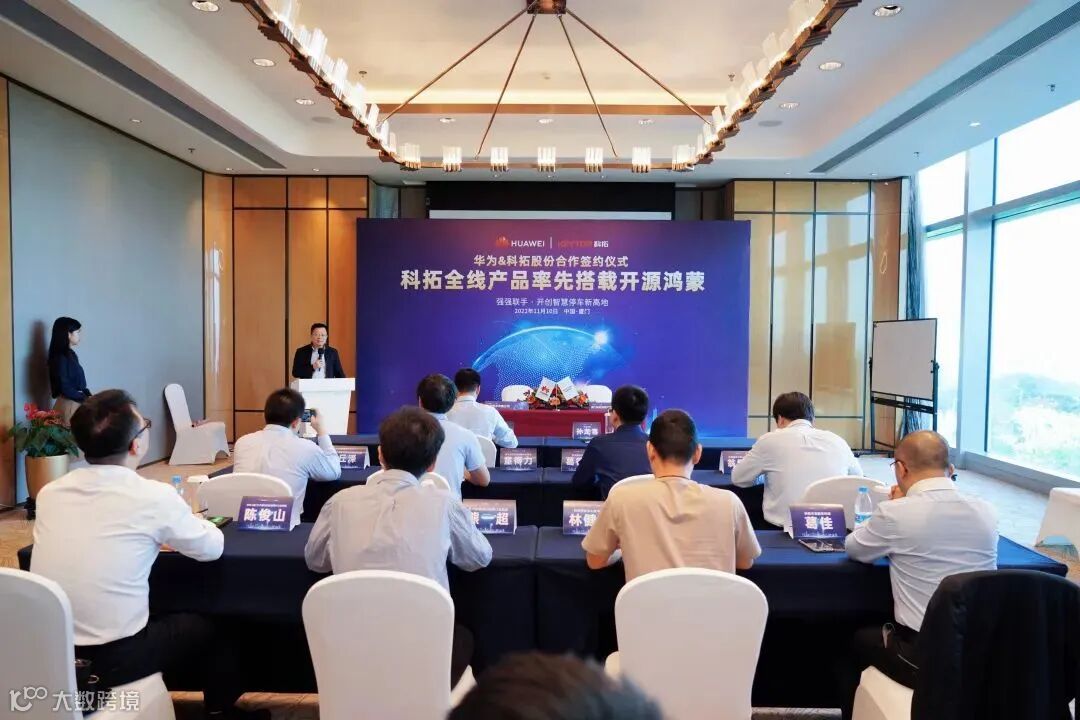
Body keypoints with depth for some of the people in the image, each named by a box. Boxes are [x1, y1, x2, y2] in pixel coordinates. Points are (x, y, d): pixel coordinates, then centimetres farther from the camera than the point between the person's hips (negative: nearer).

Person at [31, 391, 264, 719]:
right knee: (203, 629, 21)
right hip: (112, 659, -5)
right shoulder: (154, 496, -17)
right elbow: (212, 548, 0)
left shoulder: (49, 493, -2)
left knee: (172, 621, 28)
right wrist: (175, 526, 19)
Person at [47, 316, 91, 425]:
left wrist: (88, 396, 2)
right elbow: (64, 388, -18)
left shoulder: (70, 355, 12)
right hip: (69, 405, -8)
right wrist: (85, 399, -10)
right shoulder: (60, 357, -14)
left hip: (77, 403, 8)